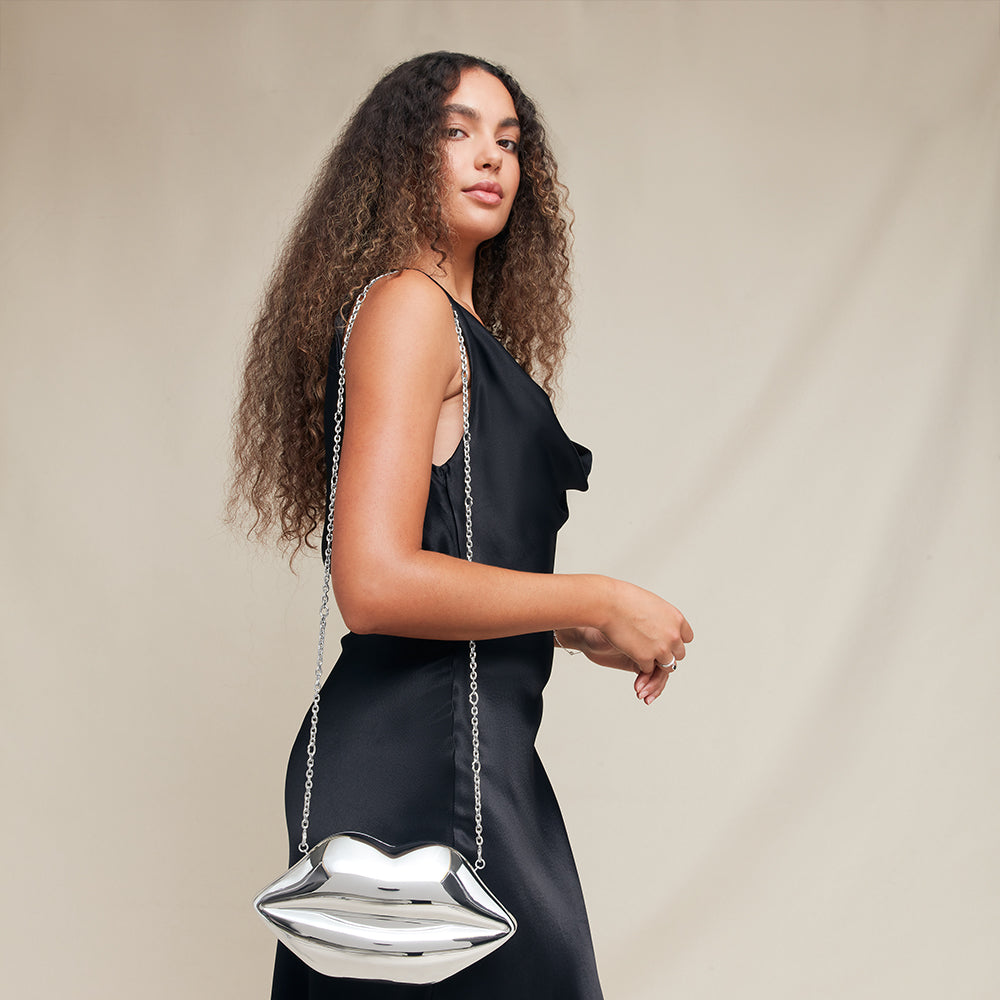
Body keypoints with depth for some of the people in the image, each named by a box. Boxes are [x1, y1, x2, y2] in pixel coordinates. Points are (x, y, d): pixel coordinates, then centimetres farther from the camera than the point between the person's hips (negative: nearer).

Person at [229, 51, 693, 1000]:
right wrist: (599, 603, -13)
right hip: (425, 757, -9)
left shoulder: (462, 323, 18)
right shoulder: (406, 304, -10)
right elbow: (376, 584, -21)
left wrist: (579, 635, 12)